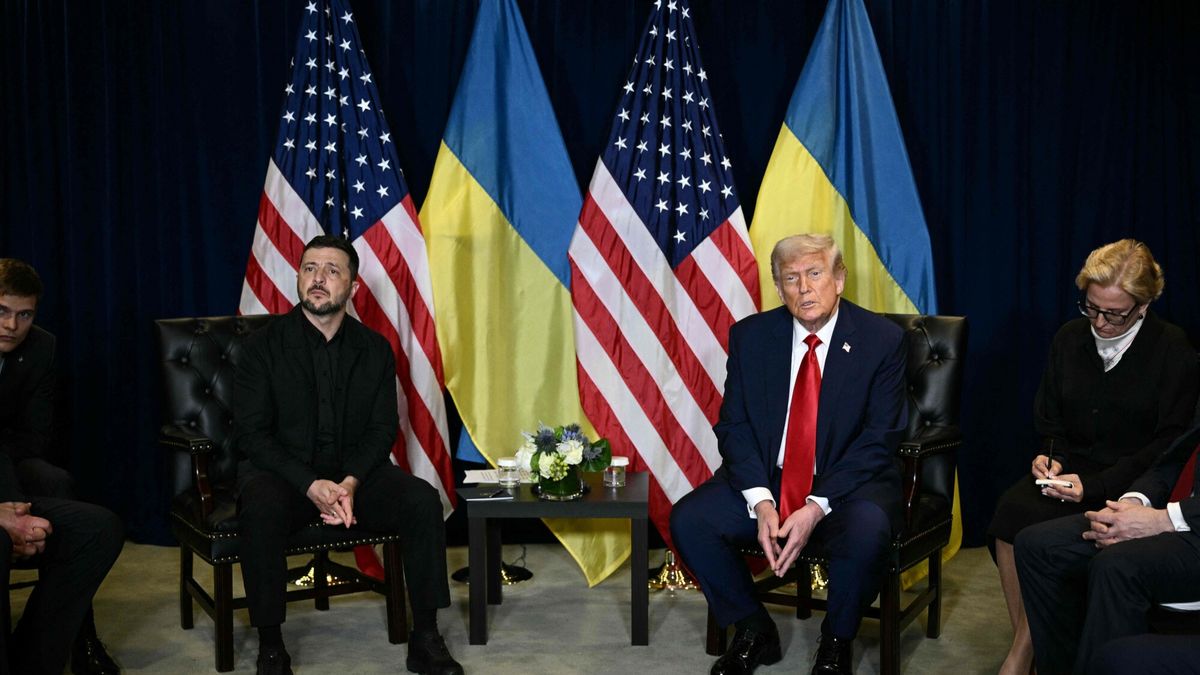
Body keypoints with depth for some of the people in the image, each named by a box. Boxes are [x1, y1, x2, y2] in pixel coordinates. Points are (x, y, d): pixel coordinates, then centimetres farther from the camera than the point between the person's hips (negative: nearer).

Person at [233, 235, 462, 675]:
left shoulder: (374, 349, 5)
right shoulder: (264, 346, -3)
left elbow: (383, 428, 2)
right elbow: (252, 433, -8)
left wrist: (350, 482, -18)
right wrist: (311, 485, -22)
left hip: (354, 473, 3)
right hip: (282, 472, -2)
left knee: (423, 500, -22)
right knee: (261, 512, -35)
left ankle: (425, 640, -13)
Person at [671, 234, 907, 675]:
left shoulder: (882, 340, -7)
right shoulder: (750, 336, 1)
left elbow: (878, 440, -11)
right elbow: (733, 426, -1)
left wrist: (817, 507, -22)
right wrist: (760, 501, -17)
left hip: (847, 485, -3)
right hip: (766, 479, 3)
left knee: (866, 532, -34)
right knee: (688, 520, -19)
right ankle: (754, 630, 5)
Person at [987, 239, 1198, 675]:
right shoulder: (1070, 338, 9)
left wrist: (1094, 486, -19)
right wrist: (1049, 456, -6)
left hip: (1129, 484, -4)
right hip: (1070, 468, 5)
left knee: (1044, 531, -30)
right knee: (1011, 508, -27)